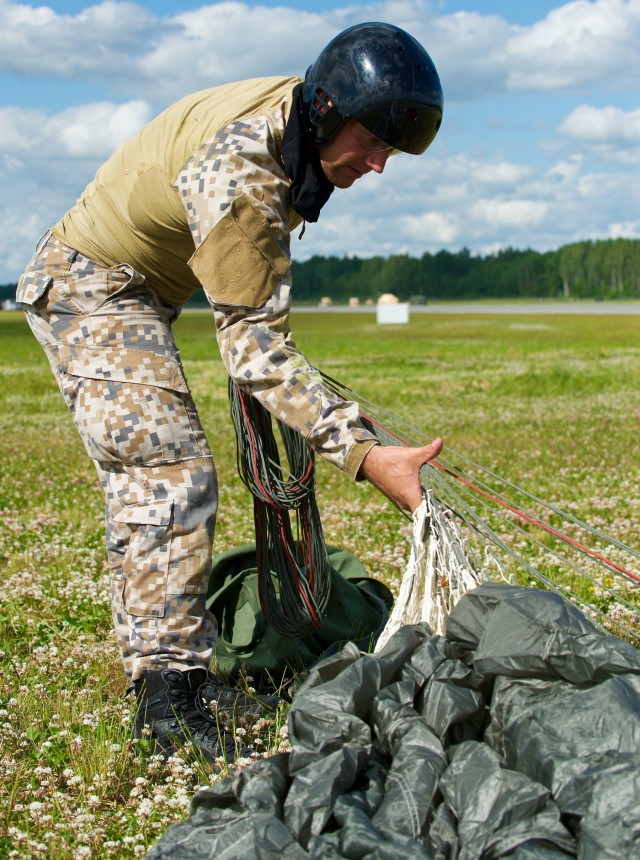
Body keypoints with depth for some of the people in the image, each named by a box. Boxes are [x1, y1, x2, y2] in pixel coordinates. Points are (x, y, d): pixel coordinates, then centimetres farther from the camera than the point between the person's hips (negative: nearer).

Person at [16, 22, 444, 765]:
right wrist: (361, 454, -39)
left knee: (144, 485, 10)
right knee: (172, 480, -18)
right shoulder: (241, 171, -34)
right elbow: (254, 346, -34)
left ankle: (160, 671, 18)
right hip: (88, 288, -10)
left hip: (130, 293, 10)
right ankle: (168, 696, -14)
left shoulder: (292, 115, -5)